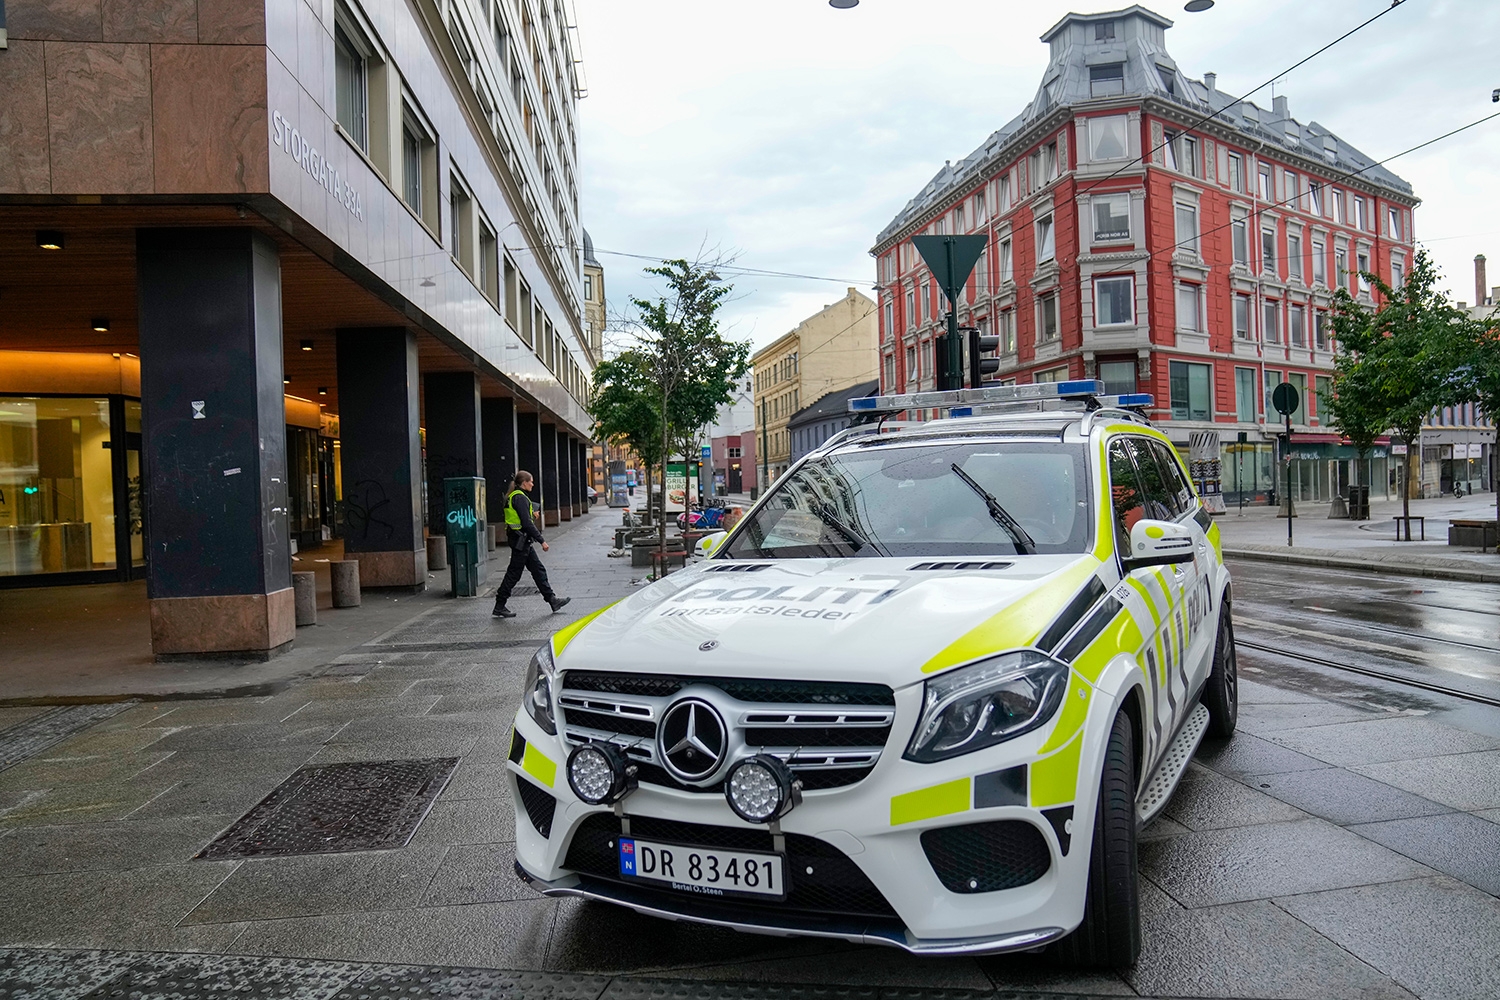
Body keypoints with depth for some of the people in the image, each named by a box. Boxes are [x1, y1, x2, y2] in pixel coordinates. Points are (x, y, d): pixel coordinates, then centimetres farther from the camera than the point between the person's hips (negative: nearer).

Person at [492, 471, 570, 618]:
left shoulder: (513, 496, 13)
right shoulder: (520, 498, -17)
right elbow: (527, 523, -22)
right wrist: (542, 540, -19)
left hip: (523, 541, 10)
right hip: (521, 541, -10)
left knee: (538, 569, 11)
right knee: (514, 574, -2)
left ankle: (552, 600, 15)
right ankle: (499, 607, 6)